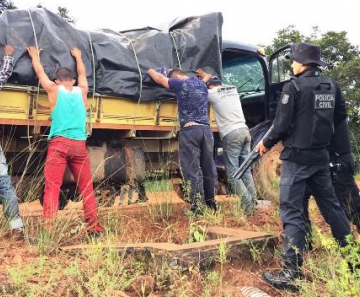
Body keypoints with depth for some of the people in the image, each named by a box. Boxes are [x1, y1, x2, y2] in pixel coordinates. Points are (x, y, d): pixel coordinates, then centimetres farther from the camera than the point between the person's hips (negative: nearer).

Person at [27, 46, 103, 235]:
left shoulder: (54, 90, 6)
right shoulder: (82, 91, 12)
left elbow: (40, 72, 23)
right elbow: (82, 74, 32)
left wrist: (34, 56, 40)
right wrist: (78, 57, 49)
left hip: (59, 143, -2)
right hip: (79, 144, 2)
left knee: (52, 186, -6)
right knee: (86, 187, 6)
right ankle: (95, 227, 7)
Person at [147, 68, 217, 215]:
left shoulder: (179, 83, 3)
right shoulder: (201, 84, 20)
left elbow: (160, 79, 16)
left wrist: (150, 71, 35)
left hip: (190, 130, -6)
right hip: (206, 129, 6)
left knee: (192, 169, -6)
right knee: (208, 168, 11)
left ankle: (197, 208, -9)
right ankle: (211, 204, 18)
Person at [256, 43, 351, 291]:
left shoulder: (294, 86, -12)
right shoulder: (331, 86, 8)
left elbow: (282, 124, -12)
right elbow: (340, 115, 17)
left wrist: (267, 144, 3)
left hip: (297, 157, -7)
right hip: (321, 155, 7)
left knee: (292, 212, -6)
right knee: (330, 204, 18)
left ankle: (292, 272, -7)